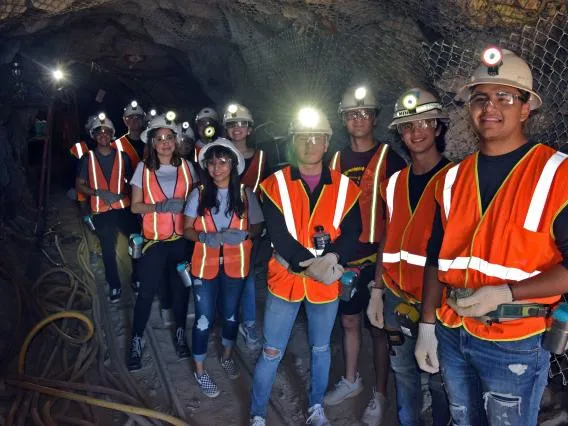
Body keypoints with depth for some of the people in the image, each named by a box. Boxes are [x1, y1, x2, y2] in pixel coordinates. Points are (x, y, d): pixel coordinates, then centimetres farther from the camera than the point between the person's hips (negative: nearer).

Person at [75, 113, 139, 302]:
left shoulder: (122, 156, 4)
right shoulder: (88, 158, 2)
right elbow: (79, 185, 3)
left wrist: (123, 193, -10)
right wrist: (98, 192, -15)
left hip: (124, 208, 0)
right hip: (101, 212, 0)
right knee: (108, 251, 9)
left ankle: (137, 279, 19)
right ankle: (114, 286, 23)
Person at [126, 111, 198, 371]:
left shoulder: (185, 166, 2)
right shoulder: (144, 168, -1)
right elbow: (135, 206, -2)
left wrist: (185, 205, -14)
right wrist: (160, 206, -18)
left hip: (182, 238, 1)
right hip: (154, 239, -1)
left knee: (181, 286, 8)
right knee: (147, 291, 2)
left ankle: (180, 334, 29)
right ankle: (136, 341, 19)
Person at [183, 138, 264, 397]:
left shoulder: (245, 194, -4)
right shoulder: (199, 194, -5)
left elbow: (257, 226, 2)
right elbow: (187, 229, -2)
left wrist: (243, 234, -19)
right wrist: (203, 237, -22)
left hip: (235, 264, 1)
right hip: (205, 264, -1)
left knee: (231, 314, 18)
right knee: (204, 318, 2)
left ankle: (227, 357, 44)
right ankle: (200, 370, 24)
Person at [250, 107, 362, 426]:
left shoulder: (345, 187, 0)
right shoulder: (275, 184, -5)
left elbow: (352, 234, -6)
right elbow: (278, 235, -14)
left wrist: (332, 259, -25)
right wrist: (310, 265, -24)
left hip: (327, 283, 2)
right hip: (285, 280, -1)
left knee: (321, 348, 18)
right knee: (271, 353, 6)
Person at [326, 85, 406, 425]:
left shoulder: (390, 159, -6)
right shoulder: (337, 160, 9)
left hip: (377, 257, -5)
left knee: (379, 328, 5)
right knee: (349, 321, 17)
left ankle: (380, 394, 22)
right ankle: (351, 380, 36)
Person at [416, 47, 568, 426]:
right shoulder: (454, 177, 4)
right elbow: (437, 257, 8)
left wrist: (505, 293, -22)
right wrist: (427, 326, 7)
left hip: (515, 345, -5)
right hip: (451, 335, 5)